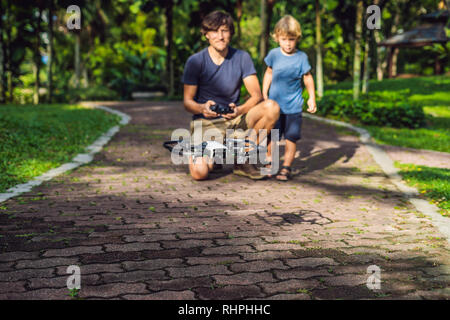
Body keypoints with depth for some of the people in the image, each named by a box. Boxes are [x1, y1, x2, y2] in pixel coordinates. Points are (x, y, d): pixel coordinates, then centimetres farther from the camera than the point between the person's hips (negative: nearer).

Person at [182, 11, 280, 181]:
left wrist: (240, 110, -28)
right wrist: (202, 108, -29)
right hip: (205, 122, -3)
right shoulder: (195, 61, -6)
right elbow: (187, 101, -5)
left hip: (233, 119, 3)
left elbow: (257, 95, -7)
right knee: (199, 173, -27)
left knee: (272, 107, -24)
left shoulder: (242, 57, -1)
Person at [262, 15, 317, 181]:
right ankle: (269, 162, 23)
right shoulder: (274, 54, -1)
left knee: (291, 137, -1)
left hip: (293, 106, -1)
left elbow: (308, 77, 5)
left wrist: (312, 98, 4)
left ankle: (286, 167, 10)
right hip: (274, 104, 2)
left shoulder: (301, 57, -6)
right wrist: (264, 95, 10)